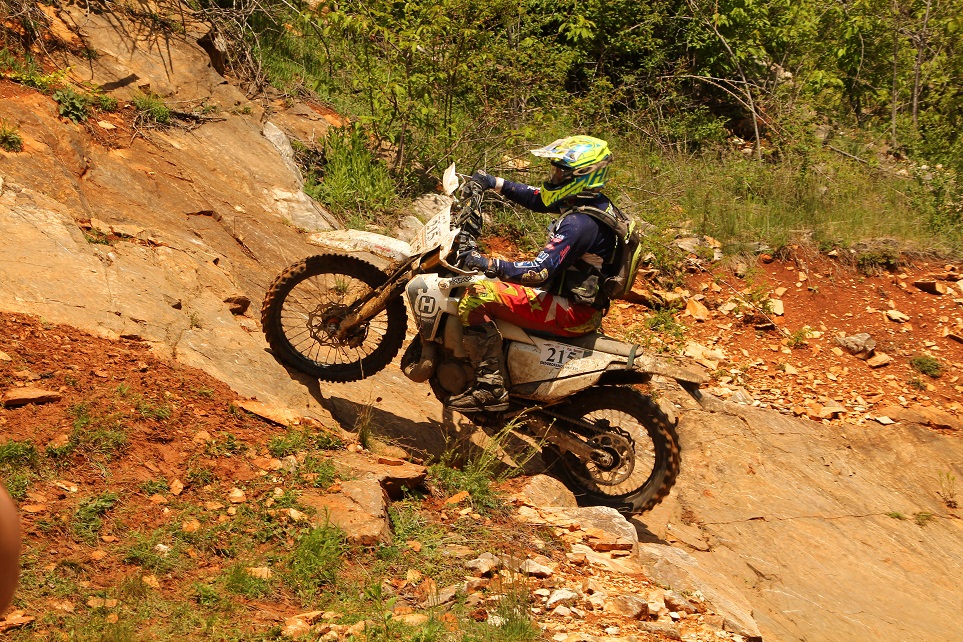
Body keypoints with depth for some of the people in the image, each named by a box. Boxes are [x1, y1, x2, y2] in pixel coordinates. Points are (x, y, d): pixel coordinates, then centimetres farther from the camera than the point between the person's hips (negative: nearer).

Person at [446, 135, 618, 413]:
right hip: (579, 298, 11)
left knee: (476, 296, -21)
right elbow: (537, 198, 19)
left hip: (572, 314, -11)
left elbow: (541, 270, -32)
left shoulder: (579, 223, -26)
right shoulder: (591, 201, 5)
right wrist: (495, 183, 12)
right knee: (498, 279, 26)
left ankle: (490, 388, -21)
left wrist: (489, 265, -33)